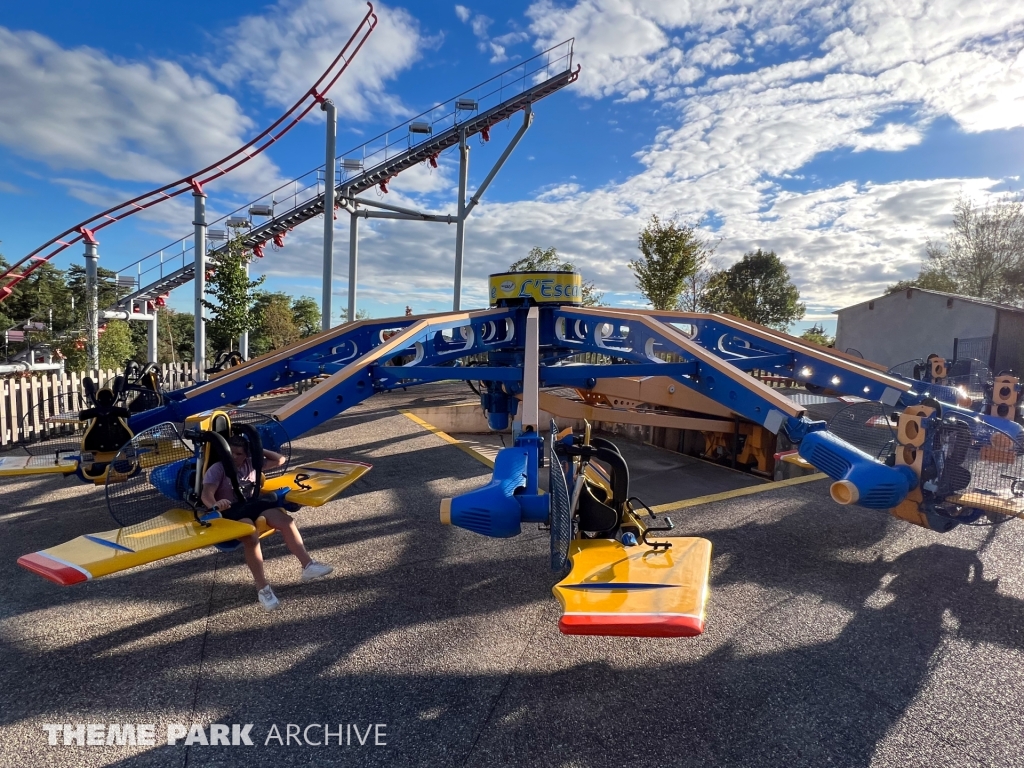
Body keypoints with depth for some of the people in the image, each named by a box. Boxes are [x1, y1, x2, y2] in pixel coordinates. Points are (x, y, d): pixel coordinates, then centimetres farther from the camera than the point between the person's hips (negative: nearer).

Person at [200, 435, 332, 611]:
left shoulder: (251, 464, 12)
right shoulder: (217, 469, -4)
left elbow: (280, 460, 15)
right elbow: (206, 494, -20)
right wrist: (215, 505, -43)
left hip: (253, 505, 5)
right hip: (231, 512, -5)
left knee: (286, 520, -21)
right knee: (251, 536, -36)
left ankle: (307, 565, -22)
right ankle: (263, 588, -30)